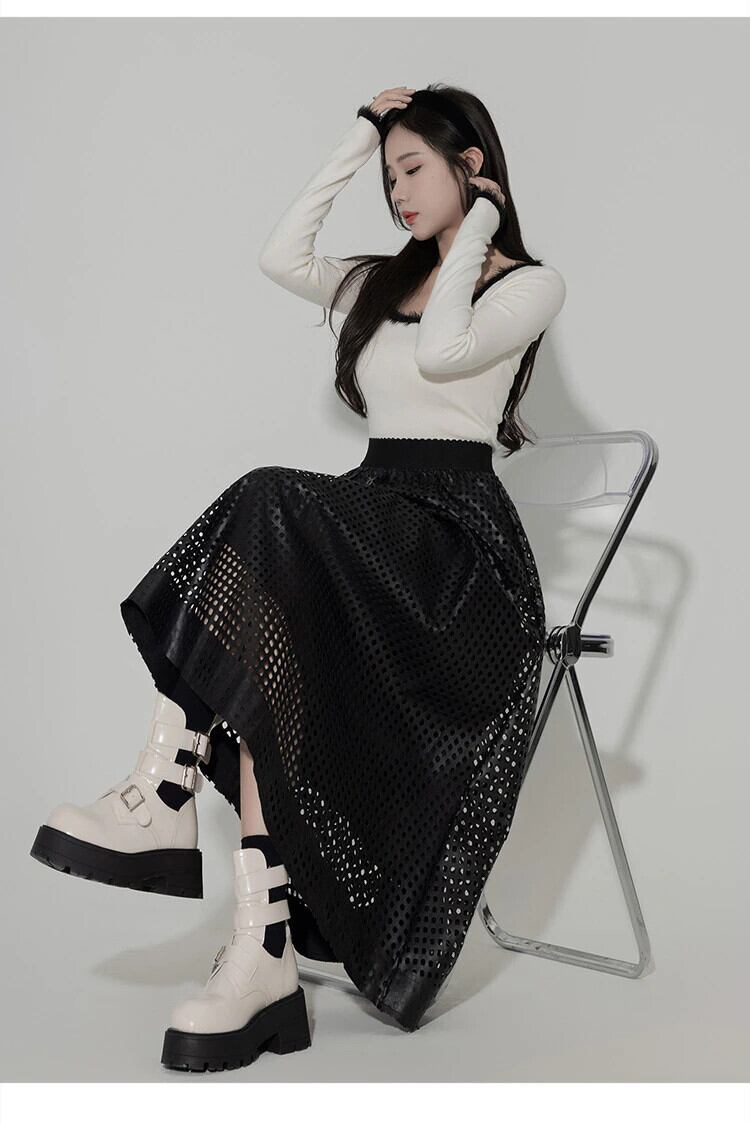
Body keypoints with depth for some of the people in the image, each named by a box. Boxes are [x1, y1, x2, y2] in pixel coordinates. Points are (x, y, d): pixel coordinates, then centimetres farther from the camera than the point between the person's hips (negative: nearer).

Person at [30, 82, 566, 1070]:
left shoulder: (531, 285, 7)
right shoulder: (383, 282, 27)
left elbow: (442, 352, -13)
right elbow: (281, 256, 9)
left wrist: (476, 227, -1)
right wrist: (359, 139, 15)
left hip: (458, 542, -5)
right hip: (373, 523, 6)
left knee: (270, 510, -33)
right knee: (264, 665, -27)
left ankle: (166, 788, -32)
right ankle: (264, 953, -34)